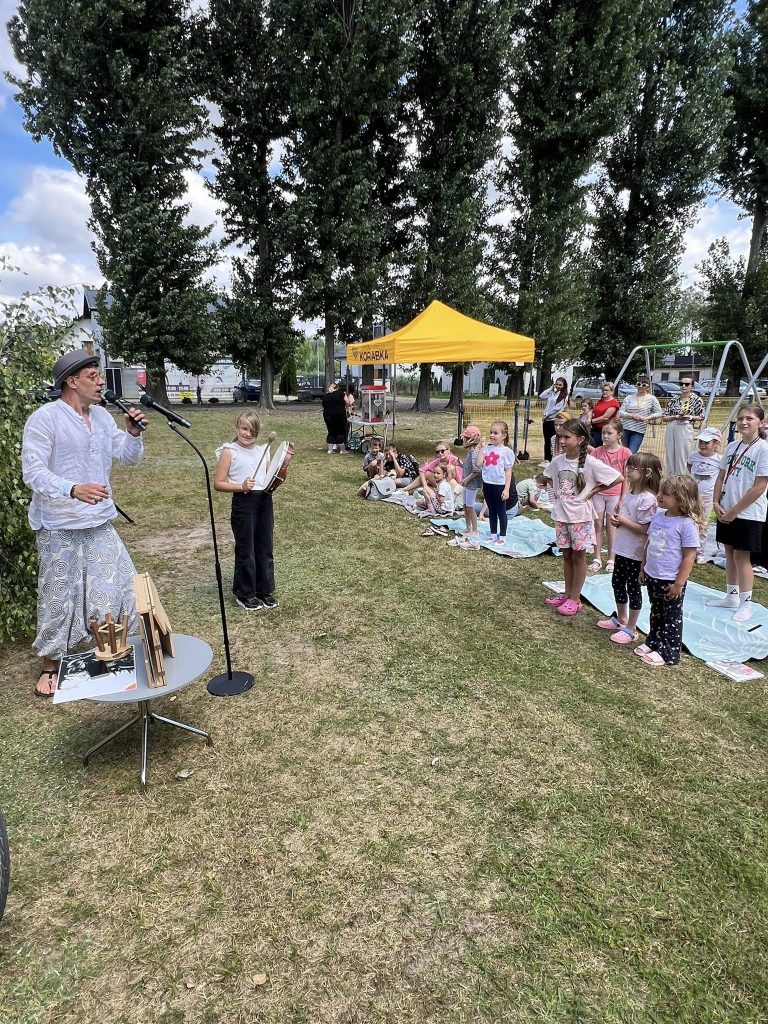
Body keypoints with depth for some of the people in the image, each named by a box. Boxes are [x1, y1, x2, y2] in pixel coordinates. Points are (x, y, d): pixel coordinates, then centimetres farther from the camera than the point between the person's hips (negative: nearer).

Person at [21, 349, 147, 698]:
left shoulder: (102, 416, 7)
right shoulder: (44, 419, -14)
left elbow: (129, 458, 10)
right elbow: (33, 472, -20)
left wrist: (133, 433, -10)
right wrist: (73, 490, -37)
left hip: (100, 524, 6)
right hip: (59, 528, -6)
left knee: (122, 587, 11)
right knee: (59, 599, 5)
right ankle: (50, 666, 25)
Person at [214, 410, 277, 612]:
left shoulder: (263, 451, 10)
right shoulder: (229, 451, -5)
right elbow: (218, 483, -7)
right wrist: (241, 486, -21)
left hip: (265, 501, 5)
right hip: (243, 502, -5)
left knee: (265, 548, 12)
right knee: (245, 550, 5)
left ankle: (265, 590, 26)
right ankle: (244, 593, 20)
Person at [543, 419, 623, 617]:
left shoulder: (590, 463, -18)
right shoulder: (558, 461, -2)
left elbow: (618, 478, -16)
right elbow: (549, 476, 21)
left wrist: (592, 492, -12)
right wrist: (556, 491, 5)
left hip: (580, 516, -5)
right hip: (561, 514, 5)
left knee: (578, 556, 6)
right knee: (566, 555, 15)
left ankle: (574, 599, 15)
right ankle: (567, 594, 27)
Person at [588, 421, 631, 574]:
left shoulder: (625, 453, -7)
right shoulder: (597, 451, 0)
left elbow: (626, 477, -4)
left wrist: (623, 499, -5)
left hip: (615, 494, -2)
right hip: (598, 493, 2)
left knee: (611, 527, 7)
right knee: (598, 526, 8)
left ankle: (611, 560, 17)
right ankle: (597, 559, 16)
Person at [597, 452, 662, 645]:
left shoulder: (647, 499, -22)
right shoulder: (629, 494, 6)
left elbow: (645, 529, -25)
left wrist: (623, 520, -19)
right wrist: (616, 518, -1)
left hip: (636, 554, -9)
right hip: (622, 549, 9)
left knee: (633, 589, 4)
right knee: (617, 583, 20)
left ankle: (631, 629, 18)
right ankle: (621, 619, 39)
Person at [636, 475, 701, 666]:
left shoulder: (687, 524, -20)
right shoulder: (658, 516, 2)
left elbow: (689, 556, -18)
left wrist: (679, 583, -17)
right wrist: (643, 568, 15)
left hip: (671, 581, -7)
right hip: (652, 577, 7)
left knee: (672, 617, 8)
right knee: (656, 613, 22)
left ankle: (668, 653, 18)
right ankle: (653, 642, 37)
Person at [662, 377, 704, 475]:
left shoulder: (696, 399, 1)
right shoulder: (675, 398, 10)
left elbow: (701, 416, 6)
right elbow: (665, 417, 8)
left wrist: (690, 417, -11)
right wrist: (676, 417, -9)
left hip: (685, 429, -4)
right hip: (670, 429, 4)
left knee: (682, 458, -2)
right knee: (670, 456, 7)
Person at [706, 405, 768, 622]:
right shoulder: (732, 446, 7)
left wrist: (734, 510, -15)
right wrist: (717, 503, -2)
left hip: (749, 514, -6)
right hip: (726, 511, 6)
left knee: (741, 556, -2)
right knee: (730, 553, 13)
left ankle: (746, 603, 10)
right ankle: (731, 596, 26)